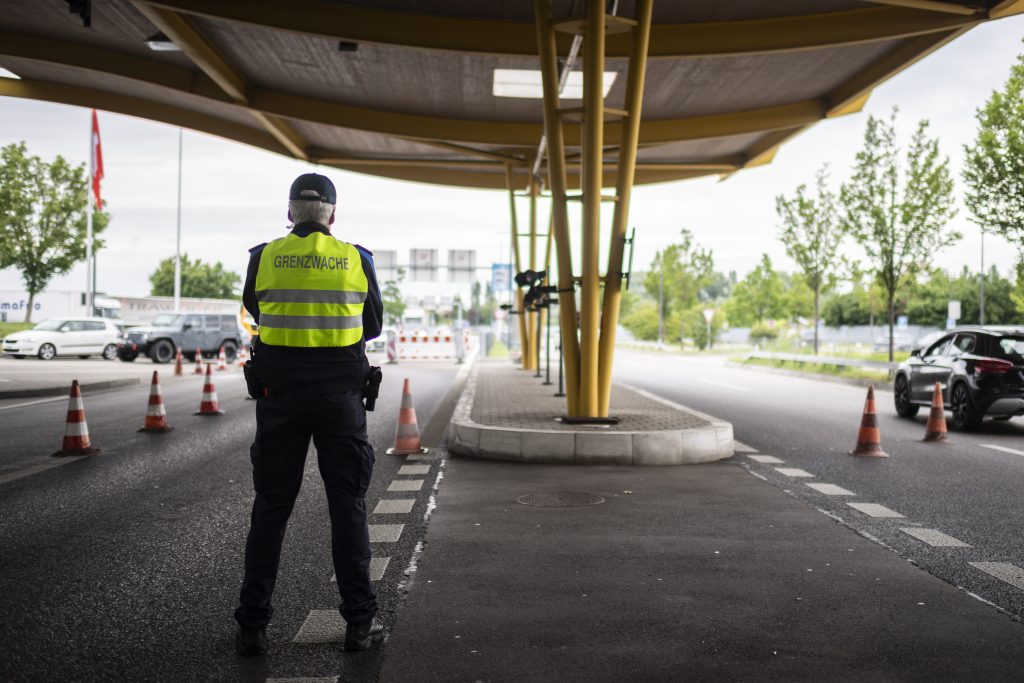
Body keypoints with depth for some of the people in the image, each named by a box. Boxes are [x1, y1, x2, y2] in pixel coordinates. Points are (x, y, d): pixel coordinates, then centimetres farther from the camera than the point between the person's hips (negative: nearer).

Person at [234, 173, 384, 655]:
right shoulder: (357, 259, 0)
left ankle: (252, 626, 11)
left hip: (280, 397, 0)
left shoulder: (263, 257, 0)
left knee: (270, 509, 9)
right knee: (348, 507, 8)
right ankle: (360, 621, 11)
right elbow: (372, 326, 11)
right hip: (340, 396, 0)